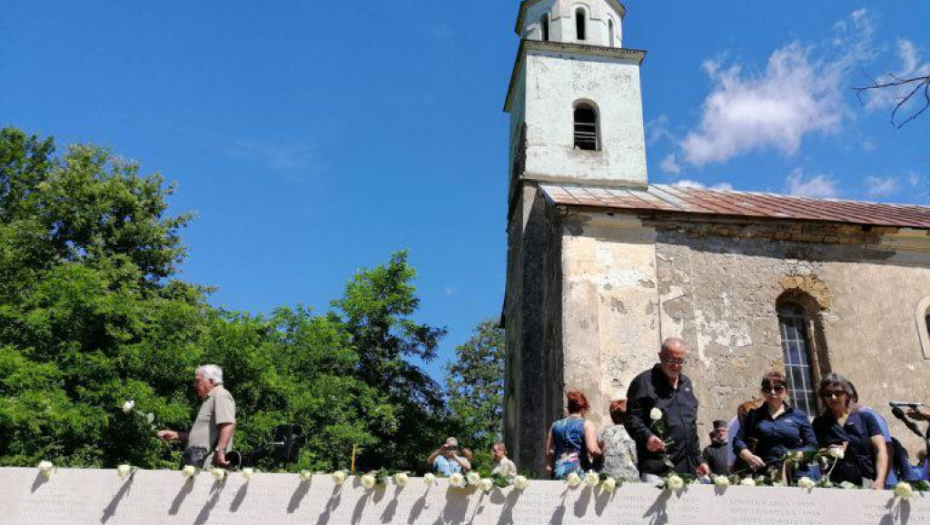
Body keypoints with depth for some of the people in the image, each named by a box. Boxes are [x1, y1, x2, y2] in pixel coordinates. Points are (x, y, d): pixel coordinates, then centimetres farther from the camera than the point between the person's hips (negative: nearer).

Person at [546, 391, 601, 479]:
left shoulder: (555, 425, 13)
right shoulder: (586, 424, -1)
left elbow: (548, 452, 17)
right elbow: (592, 450, -14)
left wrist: (549, 465, 32)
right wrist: (601, 452, 6)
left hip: (559, 473, 5)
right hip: (580, 472, -5)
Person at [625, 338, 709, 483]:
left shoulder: (686, 383, 19)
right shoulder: (644, 382, -2)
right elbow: (631, 418, -9)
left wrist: (698, 459, 23)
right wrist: (646, 437, -28)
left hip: (687, 469, 7)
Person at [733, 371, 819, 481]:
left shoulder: (798, 415, 14)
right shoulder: (754, 415, 16)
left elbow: (812, 445, 11)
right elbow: (738, 440, 11)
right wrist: (749, 457, -9)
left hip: (798, 474, 0)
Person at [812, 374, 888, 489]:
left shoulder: (866, 418, 11)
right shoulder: (819, 423, 13)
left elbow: (880, 450, 3)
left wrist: (879, 481, -10)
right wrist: (825, 453, -9)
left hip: (868, 482, 0)